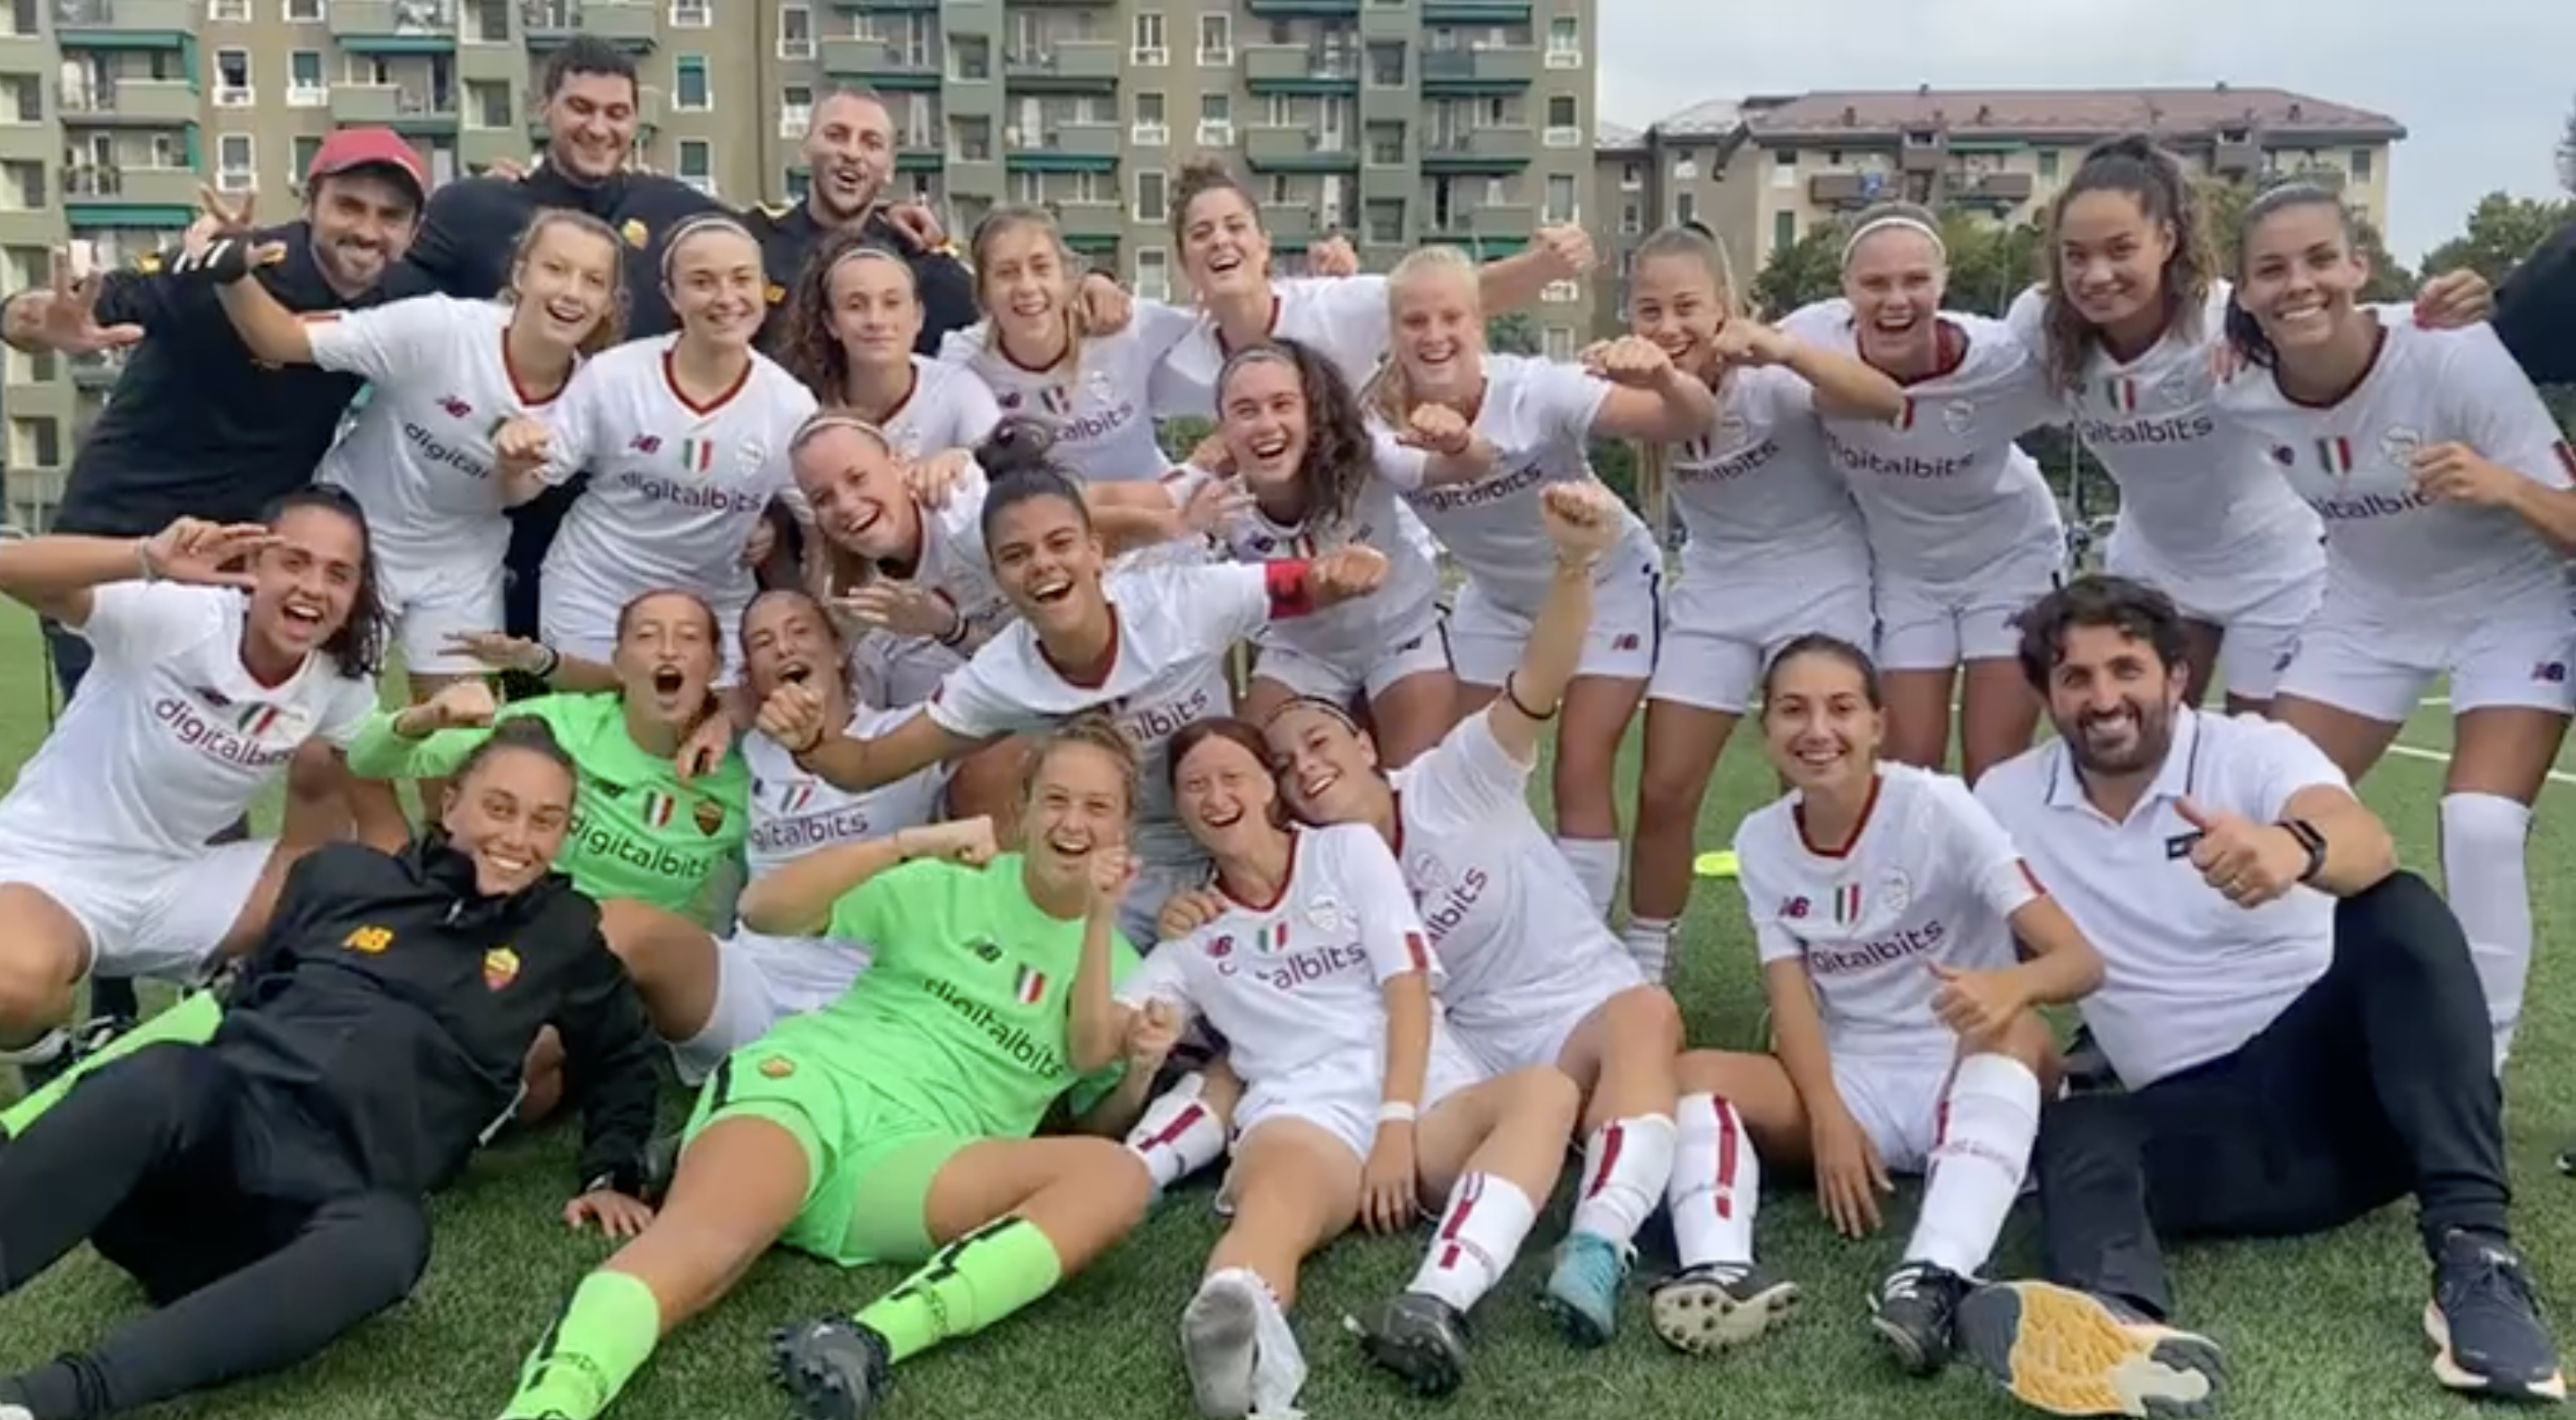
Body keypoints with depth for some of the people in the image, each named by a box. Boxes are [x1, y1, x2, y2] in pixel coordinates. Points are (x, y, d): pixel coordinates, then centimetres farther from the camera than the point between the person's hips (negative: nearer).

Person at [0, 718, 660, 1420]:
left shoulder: (564, 934, 18)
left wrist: (610, 1175, 15)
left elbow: (623, 1057, 28)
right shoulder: (343, 874, 19)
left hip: (339, 1191, -1)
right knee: (165, 1076, -37)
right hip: (226, 1114, 1)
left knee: (391, 1236, -40)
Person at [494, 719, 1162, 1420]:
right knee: (704, 1243, -35)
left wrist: (1099, 924, -7)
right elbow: (764, 909, 3)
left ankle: (872, 1341, -43)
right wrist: (911, 843, -8)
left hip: (922, 1158, 2)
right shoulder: (944, 886, 13)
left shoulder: (1115, 959, 20)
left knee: (1117, 1175, -29)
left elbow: (1090, 1060, 0)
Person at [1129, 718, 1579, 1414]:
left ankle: (1434, 1307, -54)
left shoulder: (1349, 848, 17)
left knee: (1544, 1091, -33)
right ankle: (1249, 1347, -72)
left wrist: (1398, 1124, -10)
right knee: (1276, 1205, -38)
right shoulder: (1192, 935, 22)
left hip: (1428, 1094, 1)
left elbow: (1408, 987, 5)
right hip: (1305, 1112, -1)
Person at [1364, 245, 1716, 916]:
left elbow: (1690, 423, -37)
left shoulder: (1534, 388, -30)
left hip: (1606, 586, -3)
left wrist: (1665, 380, -60)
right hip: (1497, 599, 4)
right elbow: (1460, 465, -45)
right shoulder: (1384, 424, -23)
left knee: (1581, 770, -9)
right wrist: (1456, 449, -69)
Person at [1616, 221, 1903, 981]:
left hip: (1817, 585, -3)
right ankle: (1643, 965, 18)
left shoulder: (1770, 379, -25)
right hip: (1713, 592, 4)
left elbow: (1888, 401, -40)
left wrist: (1781, 349, -54)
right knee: (1664, 792, 0)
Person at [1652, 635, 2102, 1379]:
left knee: (2012, 1031, -36)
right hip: (1852, 1084, 3)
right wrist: (1829, 1120, -26)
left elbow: (2081, 959, -20)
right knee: (1696, 1073, -21)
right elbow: (1792, 998, -7)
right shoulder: (1760, 841, 0)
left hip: (1967, 1080, -3)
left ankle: (1937, 1277, -50)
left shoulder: (1937, 807, -13)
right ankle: (1721, 1269, -44)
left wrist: (2012, 986, -44)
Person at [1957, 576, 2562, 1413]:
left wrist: (2296, 846, -51)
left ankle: (2474, 1257, -37)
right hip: (2196, 1124, 1)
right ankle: (2127, 1330, -66)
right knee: (2069, 1133, -31)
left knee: (2398, 908, -28)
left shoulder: (2254, 751, -3)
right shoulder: (2006, 803, 7)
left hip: (2326, 1073, -1)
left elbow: (2367, 845, -26)